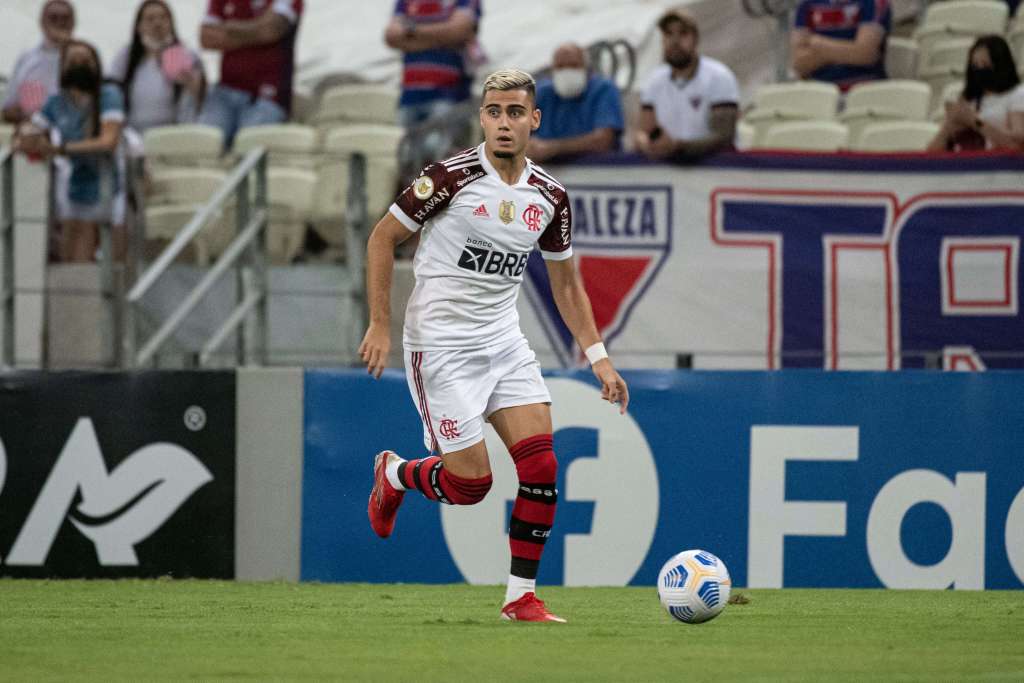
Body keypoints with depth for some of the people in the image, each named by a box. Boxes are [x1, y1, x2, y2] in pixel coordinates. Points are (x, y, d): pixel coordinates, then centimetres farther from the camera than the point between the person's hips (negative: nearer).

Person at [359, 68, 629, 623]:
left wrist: (597, 357, 6)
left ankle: (521, 597, 1)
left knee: (541, 467, -9)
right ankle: (393, 475, 25)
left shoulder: (549, 197, 2)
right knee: (471, 483, -7)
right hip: (441, 345, -5)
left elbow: (566, 285, 14)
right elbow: (383, 238, -4)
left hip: (504, 342, 5)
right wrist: (379, 325, -9)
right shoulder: (451, 177, -13)